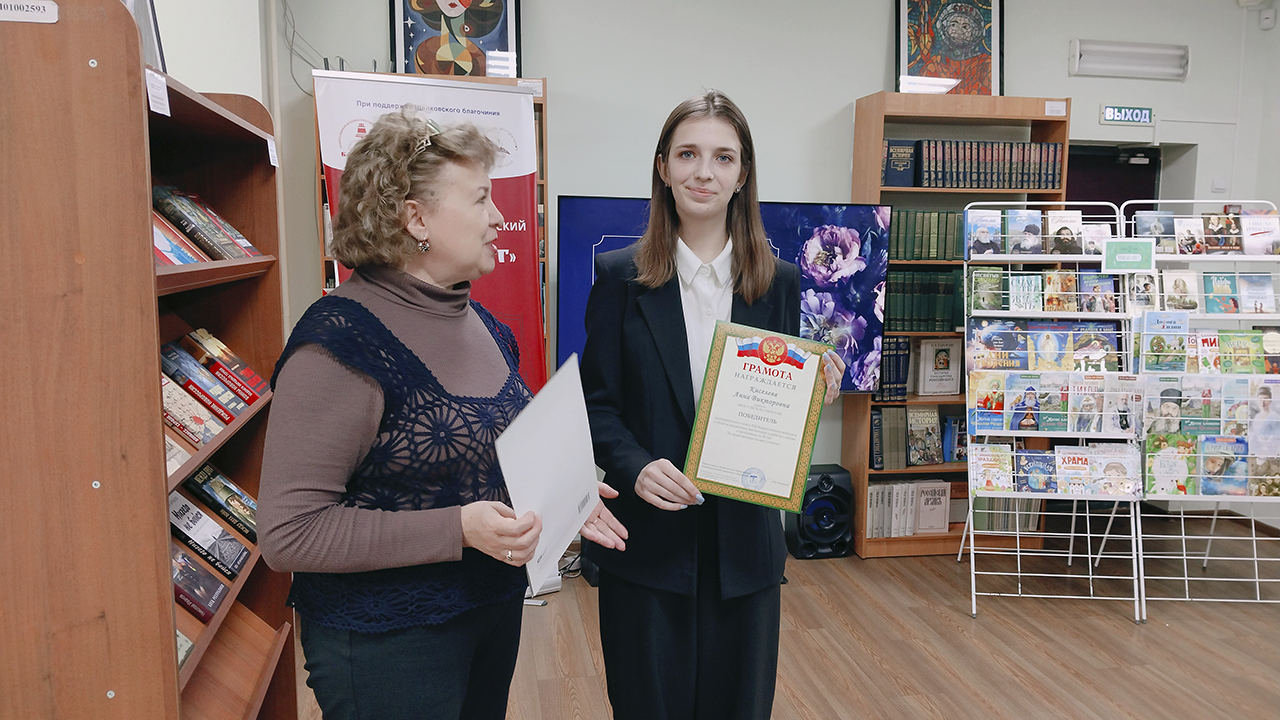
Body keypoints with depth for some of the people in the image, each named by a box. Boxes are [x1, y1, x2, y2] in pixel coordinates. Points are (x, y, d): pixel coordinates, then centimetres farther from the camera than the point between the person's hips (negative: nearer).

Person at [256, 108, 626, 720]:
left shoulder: (477, 321, 5)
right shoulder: (341, 340, -22)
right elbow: (288, 533, -24)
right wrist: (458, 529, -28)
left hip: (495, 611, 8)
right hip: (387, 641, -8)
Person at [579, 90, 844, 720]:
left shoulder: (779, 282, 3)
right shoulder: (619, 275, -2)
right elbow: (596, 403, -3)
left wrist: (816, 395, -13)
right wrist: (636, 467, -19)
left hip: (744, 541, 2)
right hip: (646, 541, -1)